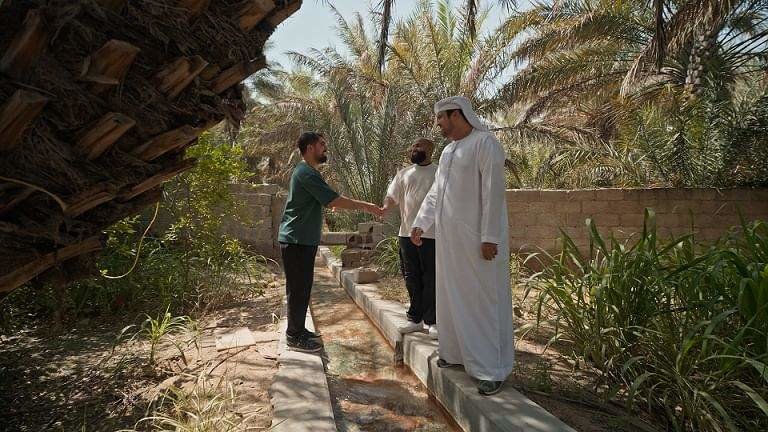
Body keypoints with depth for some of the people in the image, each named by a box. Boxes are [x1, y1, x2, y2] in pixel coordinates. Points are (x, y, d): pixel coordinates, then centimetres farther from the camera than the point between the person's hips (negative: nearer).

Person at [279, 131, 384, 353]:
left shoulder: (307, 171, 17)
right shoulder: (306, 173, -17)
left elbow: (327, 201, 19)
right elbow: (335, 200, -22)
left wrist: (362, 205, 16)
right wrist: (365, 206, -14)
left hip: (303, 240, 10)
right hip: (297, 240, -10)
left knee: (302, 287, 16)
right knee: (298, 288, -2)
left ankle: (298, 330, 26)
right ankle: (295, 337, 8)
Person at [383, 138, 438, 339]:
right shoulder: (403, 174, 14)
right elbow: (392, 196, 7)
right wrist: (384, 208, -16)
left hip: (432, 234, -4)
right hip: (407, 233, 4)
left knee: (431, 279, 1)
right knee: (412, 278, 11)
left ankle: (431, 321, 12)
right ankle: (415, 318, 23)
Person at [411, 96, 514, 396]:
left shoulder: (485, 143, -10)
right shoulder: (448, 150, 15)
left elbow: (493, 193, -17)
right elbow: (435, 192, 21)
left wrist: (489, 238, -20)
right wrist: (420, 223, 18)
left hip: (477, 239, -8)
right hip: (449, 238, 8)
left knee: (483, 300, -2)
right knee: (453, 296, 13)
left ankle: (493, 369, 9)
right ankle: (458, 352, 28)